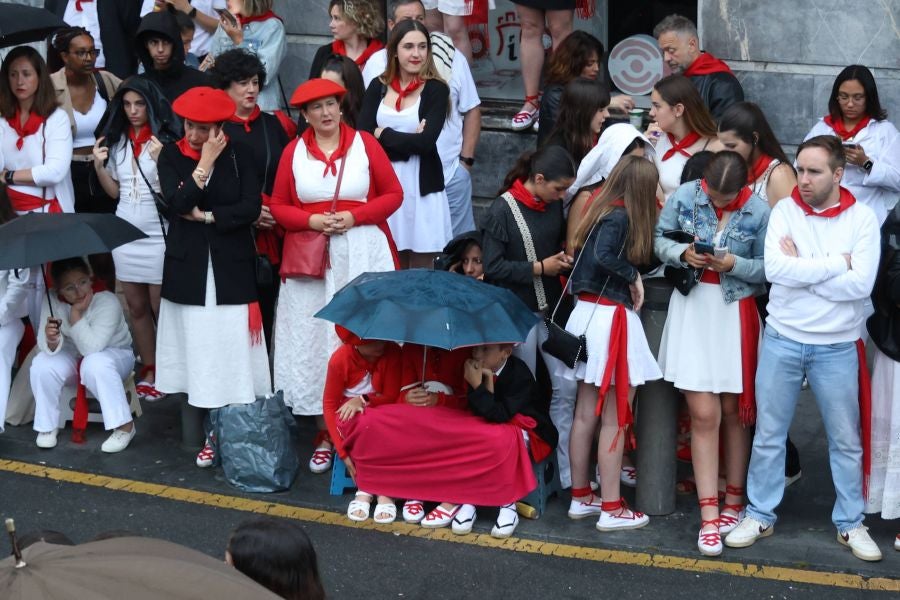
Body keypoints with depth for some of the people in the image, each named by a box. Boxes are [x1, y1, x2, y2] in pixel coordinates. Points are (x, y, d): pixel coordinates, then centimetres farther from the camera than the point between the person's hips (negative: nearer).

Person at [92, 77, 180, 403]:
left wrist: (159, 159, -26)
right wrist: (99, 165, 0)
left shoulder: (166, 139, -9)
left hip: (158, 235, -6)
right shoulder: (118, 141, 9)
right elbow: (114, 191, 15)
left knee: (159, 306, 0)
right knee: (136, 307, 11)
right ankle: (148, 369, 20)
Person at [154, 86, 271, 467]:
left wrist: (206, 216, -9)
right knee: (201, 350, 1)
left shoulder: (238, 155, 2)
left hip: (231, 268, -1)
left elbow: (251, 207, -7)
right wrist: (206, 162, -12)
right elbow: (177, 203, -12)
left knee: (234, 350, -3)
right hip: (189, 268, 1)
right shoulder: (171, 156, 4)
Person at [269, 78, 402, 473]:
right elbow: (278, 206, 8)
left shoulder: (365, 144, 1)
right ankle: (325, 435, 11)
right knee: (313, 341, 1)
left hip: (363, 256, -1)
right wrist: (311, 221, -10)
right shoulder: (293, 152, 5)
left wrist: (354, 217, -12)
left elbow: (393, 194, 1)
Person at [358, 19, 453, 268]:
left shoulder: (436, 90, -2)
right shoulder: (377, 87, 7)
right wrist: (408, 140, -10)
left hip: (422, 186, -2)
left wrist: (384, 134, -4)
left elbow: (426, 142, -12)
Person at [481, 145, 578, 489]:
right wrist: (540, 268, -16)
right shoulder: (502, 211, -12)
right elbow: (492, 267, -15)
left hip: (551, 309, 5)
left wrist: (565, 262, 1)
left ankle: (568, 474, 9)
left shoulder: (554, 207, 5)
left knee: (566, 388, 2)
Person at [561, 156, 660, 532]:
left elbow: (588, 257, 8)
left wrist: (628, 281, 1)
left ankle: (580, 498, 22)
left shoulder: (602, 211, 10)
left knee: (586, 415, 14)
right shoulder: (620, 217, -14)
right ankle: (611, 509, 3)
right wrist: (633, 276, -14)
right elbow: (604, 256, -29)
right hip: (611, 316, -8)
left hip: (587, 312, 8)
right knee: (614, 421, -1)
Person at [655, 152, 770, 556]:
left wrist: (734, 264, -22)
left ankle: (734, 500, 27)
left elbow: (768, 268, -6)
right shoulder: (684, 196, -4)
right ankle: (709, 517, 0)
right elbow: (659, 239, 4)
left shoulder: (758, 212, -9)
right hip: (692, 311, 1)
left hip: (735, 314, -1)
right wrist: (683, 254, -15)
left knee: (734, 412, 10)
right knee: (703, 415, -4)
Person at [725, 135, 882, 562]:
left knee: (847, 440, 9)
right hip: (782, 341, 1)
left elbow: (861, 284, -18)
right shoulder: (784, 211, -4)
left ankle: (850, 523, 22)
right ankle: (760, 516, 21)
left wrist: (800, 268, -16)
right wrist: (835, 264, -16)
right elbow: (774, 269, -18)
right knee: (768, 434, 9)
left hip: (837, 347, -1)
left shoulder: (862, 218, -7)